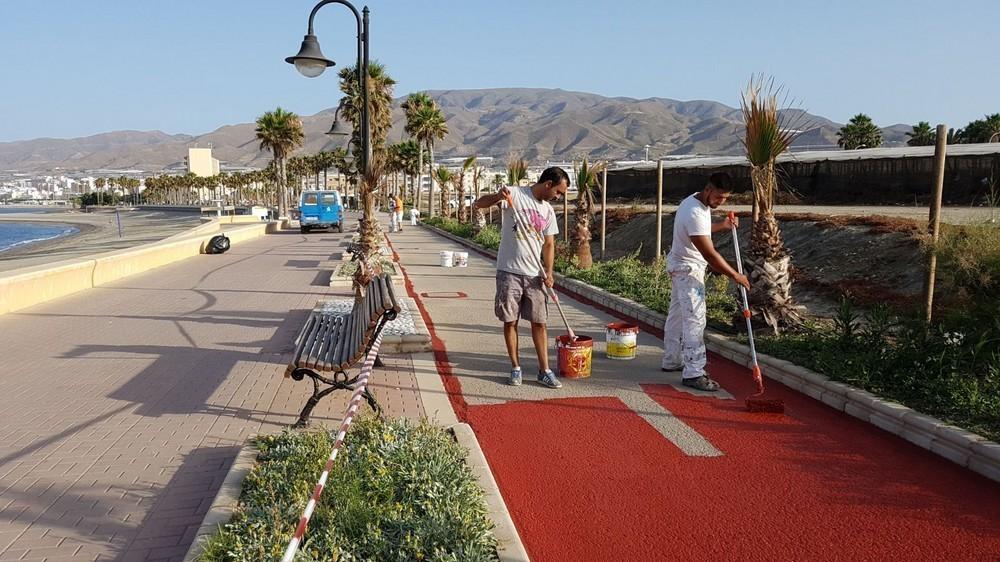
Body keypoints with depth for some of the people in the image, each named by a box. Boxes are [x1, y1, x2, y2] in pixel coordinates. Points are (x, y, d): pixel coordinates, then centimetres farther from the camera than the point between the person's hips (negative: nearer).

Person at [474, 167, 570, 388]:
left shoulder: (548, 210, 11)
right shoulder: (514, 194, -6)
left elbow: (549, 244, 14)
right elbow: (478, 204, -11)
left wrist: (548, 272, 0)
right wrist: (498, 196, -31)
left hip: (534, 274, 5)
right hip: (509, 271, -4)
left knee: (539, 322, 5)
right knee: (510, 321, 4)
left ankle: (544, 371, 12)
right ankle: (516, 368, 17)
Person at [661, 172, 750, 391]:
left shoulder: (696, 201, 4)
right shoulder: (694, 213, -28)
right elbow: (709, 254, -29)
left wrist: (722, 225, 15)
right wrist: (735, 275, -21)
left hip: (682, 268, 11)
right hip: (688, 269, -11)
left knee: (677, 315, 17)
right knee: (694, 320, -12)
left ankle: (672, 361, 28)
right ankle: (693, 373, -12)